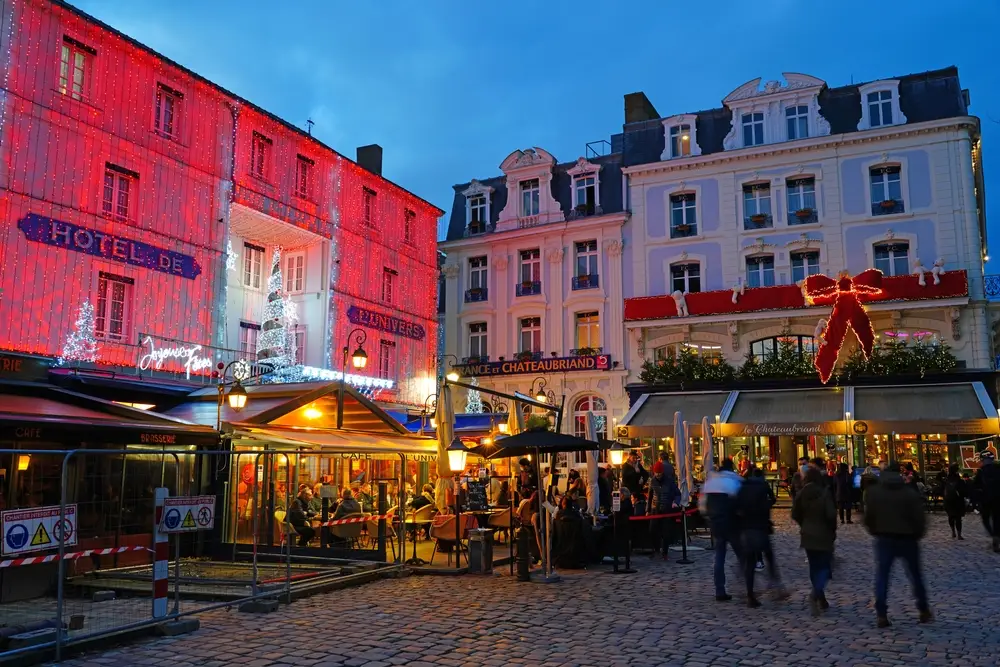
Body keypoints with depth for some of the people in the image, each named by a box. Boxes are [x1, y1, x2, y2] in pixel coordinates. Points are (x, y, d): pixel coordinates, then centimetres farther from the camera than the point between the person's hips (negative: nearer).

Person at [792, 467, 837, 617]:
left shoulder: (801, 494, -2)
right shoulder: (824, 493, -15)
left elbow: (795, 514, 2)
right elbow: (831, 514, -18)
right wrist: (833, 530, -1)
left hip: (807, 535, 4)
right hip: (823, 536, -4)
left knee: (814, 567, 15)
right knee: (824, 566, 1)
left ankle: (821, 599, 21)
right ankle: (816, 594, -21)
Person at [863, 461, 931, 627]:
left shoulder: (874, 492, -1)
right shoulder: (910, 492, -7)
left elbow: (868, 517, 1)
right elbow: (919, 517, -8)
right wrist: (918, 534, 8)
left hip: (884, 538, 0)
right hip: (907, 538, 0)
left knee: (882, 576, 2)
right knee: (916, 575, 16)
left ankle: (881, 615, -5)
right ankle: (924, 611, 26)